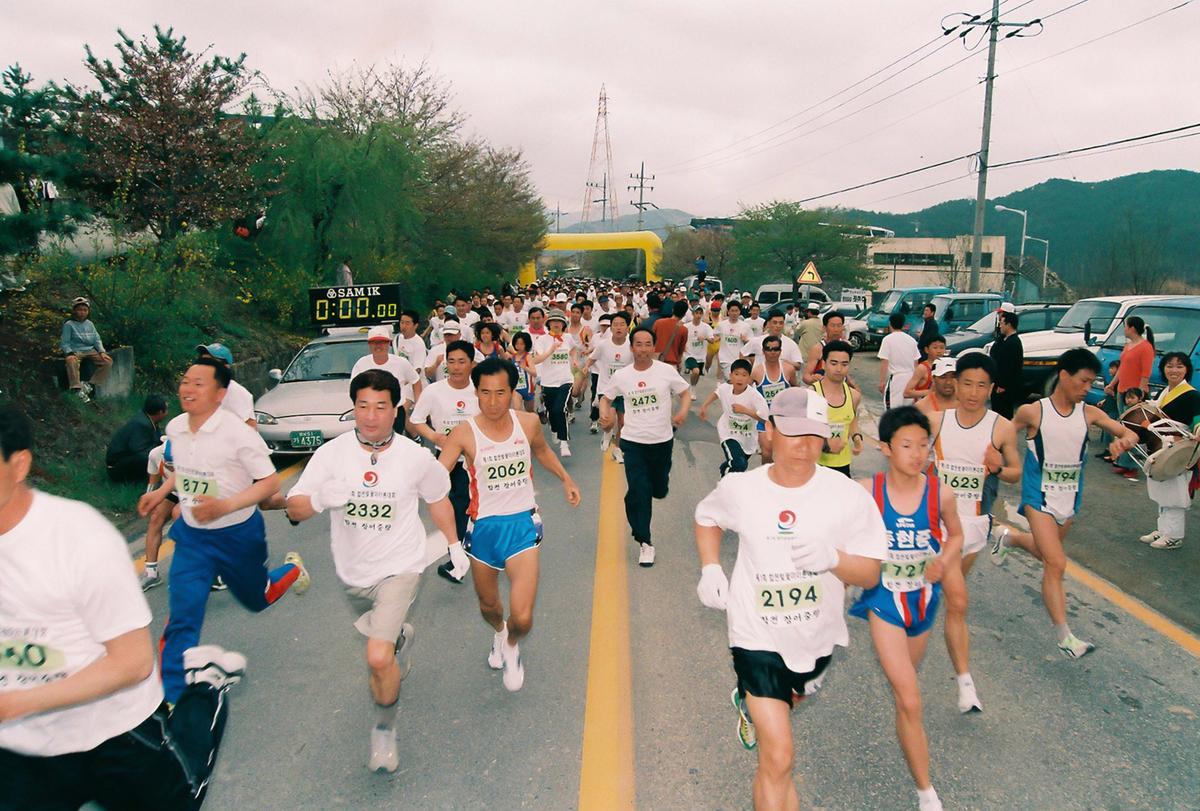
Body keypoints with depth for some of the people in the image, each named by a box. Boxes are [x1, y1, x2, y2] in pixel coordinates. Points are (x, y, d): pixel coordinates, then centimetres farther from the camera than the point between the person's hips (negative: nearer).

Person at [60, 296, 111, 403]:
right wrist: (70, 353, -20)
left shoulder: (90, 324, 15)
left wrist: (102, 352, -2)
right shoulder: (68, 324, 1)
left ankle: (90, 384, -12)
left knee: (108, 361, -17)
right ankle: (77, 390, -39)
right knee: (71, 361, -40)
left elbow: (97, 339, 14)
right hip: (75, 351, -5)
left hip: (90, 350, 5)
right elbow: (64, 342, -2)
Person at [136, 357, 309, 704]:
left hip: (238, 534, -4)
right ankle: (170, 697, 3)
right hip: (192, 535, 4)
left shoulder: (237, 433, -23)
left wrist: (225, 506, -30)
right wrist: (162, 491, 6)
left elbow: (270, 482, -20)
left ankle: (292, 568, 51)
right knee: (182, 616, -7)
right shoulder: (175, 428, -4)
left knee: (257, 598, 19)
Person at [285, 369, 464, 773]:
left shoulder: (417, 457, -14)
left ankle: (384, 728, 8)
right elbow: (293, 509, -16)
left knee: (378, 658, -19)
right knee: (383, 637, 27)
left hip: (399, 568, -3)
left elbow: (438, 499, 5)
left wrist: (454, 545, 12)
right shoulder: (331, 453, -14)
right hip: (353, 572, 3)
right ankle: (401, 637, 64)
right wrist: (319, 500, -38)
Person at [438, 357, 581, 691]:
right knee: (488, 605, 22)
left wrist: (566, 479, 23)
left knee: (522, 617, -12)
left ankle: (512, 646, 25)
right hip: (484, 526, 0)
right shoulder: (464, 433, -15)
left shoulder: (528, 423, -7)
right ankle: (499, 633, 60)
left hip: (522, 524, 0)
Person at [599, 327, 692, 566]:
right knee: (638, 492, -7)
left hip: (662, 440, 1)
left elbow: (686, 392, 3)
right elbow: (606, 397, 11)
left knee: (659, 490, 14)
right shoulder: (620, 376, -2)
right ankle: (644, 542, 5)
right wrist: (604, 414, -10)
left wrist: (683, 412, -16)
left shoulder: (666, 371, -6)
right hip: (633, 441, -1)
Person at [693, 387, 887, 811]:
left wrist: (833, 558, -33)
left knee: (788, 702, 33)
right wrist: (709, 569, -5)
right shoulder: (739, 489, -13)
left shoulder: (847, 495, -16)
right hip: (758, 636, -3)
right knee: (778, 758, -10)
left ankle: (749, 702, 66)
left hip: (817, 636, 3)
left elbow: (870, 573, -12)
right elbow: (707, 517, 10)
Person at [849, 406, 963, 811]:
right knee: (909, 702, -7)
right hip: (885, 599, -3)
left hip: (923, 598, 3)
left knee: (904, 684, 27)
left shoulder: (940, 494, -13)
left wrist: (943, 562, -13)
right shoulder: (867, 491, -18)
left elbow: (956, 536, 5)